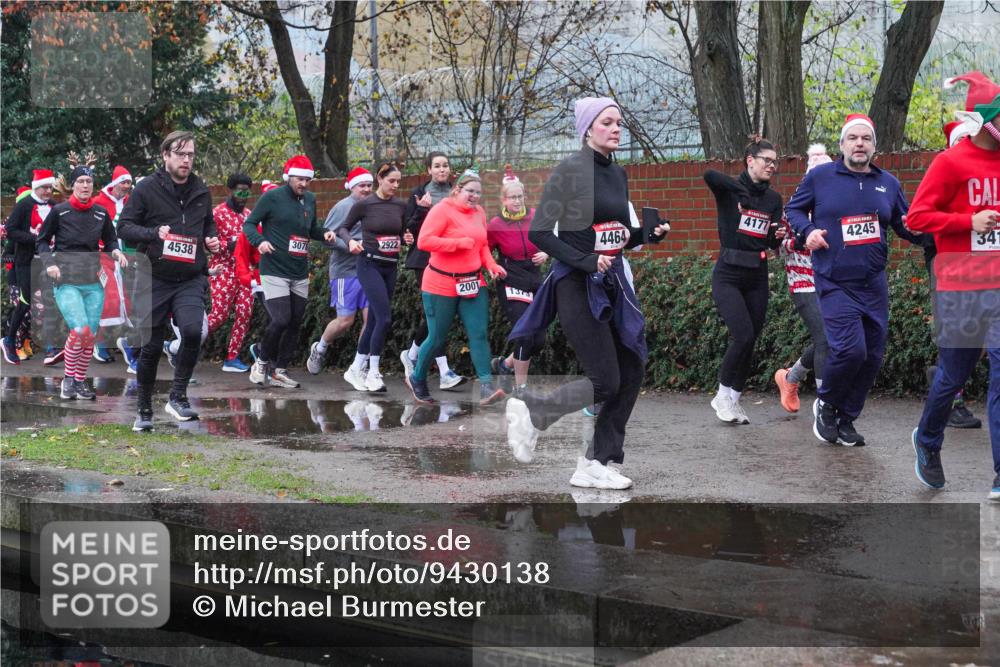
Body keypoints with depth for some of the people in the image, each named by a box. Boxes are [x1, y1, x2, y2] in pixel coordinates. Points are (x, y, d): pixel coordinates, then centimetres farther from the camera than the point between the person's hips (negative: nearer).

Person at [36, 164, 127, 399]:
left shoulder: (101, 213, 6)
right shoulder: (59, 211, -3)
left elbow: (110, 240, 18)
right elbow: (42, 241, 6)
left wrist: (115, 252, -3)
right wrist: (49, 262, -10)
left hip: (93, 281, 4)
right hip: (66, 281, -4)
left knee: (91, 334, 3)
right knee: (80, 330, -20)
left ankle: (80, 381, 21)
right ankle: (68, 378, 0)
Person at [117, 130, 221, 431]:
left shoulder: (201, 191, 10)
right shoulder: (146, 188, -3)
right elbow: (124, 227, -3)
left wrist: (212, 239, 5)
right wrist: (154, 233, -20)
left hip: (191, 279, 2)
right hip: (155, 280, -2)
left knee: (193, 330, -23)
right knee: (151, 346, 4)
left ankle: (178, 395, -6)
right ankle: (143, 409, 22)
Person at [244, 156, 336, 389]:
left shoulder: (310, 199, 11)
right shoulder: (272, 197, -7)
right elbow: (249, 224, -3)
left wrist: (324, 233, 2)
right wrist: (259, 241, -22)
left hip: (300, 275, 6)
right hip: (274, 271, -6)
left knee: (295, 323, 8)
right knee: (281, 320, -14)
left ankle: (279, 370, 20)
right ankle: (262, 362, 9)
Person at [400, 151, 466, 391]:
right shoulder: (419, 194, 1)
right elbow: (408, 229, -2)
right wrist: (421, 210, -16)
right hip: (425, 260, -4)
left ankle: (411, 354, 33)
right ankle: (444, 372, -13)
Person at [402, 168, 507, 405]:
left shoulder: (479, 212, 9)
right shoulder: (442, 209, -12)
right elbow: (424, 241, -21)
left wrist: (491, 265, 3)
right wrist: (460, 243, -21)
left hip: (473, 283, 6)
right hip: (441, 285, -6)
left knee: (479, 334, -7)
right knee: (437, 338, 4)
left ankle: (487, 386, -11)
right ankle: (417, 379, 28)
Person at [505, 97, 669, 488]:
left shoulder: (618, 174, 12)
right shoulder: (571, 170, -10)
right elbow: (539, 233, -15)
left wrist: (648, 235, 2)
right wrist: (585, 261, -21)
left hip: (612, 283, 8)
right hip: (577, 284, -8)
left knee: (632, 372, 3)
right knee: (605, 381, -9)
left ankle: (596, 464, 11)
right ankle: (531, 411, 13)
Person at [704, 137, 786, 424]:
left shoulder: (773, 198, 10)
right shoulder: (729, 190, -6)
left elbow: (773, 242, 8)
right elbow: (709, 174, -28)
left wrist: (779, 236, -13)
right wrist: (741, 190, -26)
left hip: (757, 277, 5)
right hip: (729, 274, -5)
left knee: (750, 341, 6)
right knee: (743, 335, -16)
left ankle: (734, 399, 20)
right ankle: (723, 394, 2)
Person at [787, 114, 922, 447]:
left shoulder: (888, 183, 8)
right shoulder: (820, 176, -2)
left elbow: (906, 225, 14)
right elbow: (794, 208, 9)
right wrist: (808, 230, -10)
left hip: (874, 284, 5)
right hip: (835, 284, -5)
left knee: (872, 356, 6)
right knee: (850, 349, -20)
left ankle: (845, 420, 23)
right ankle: (827, 404, 9)